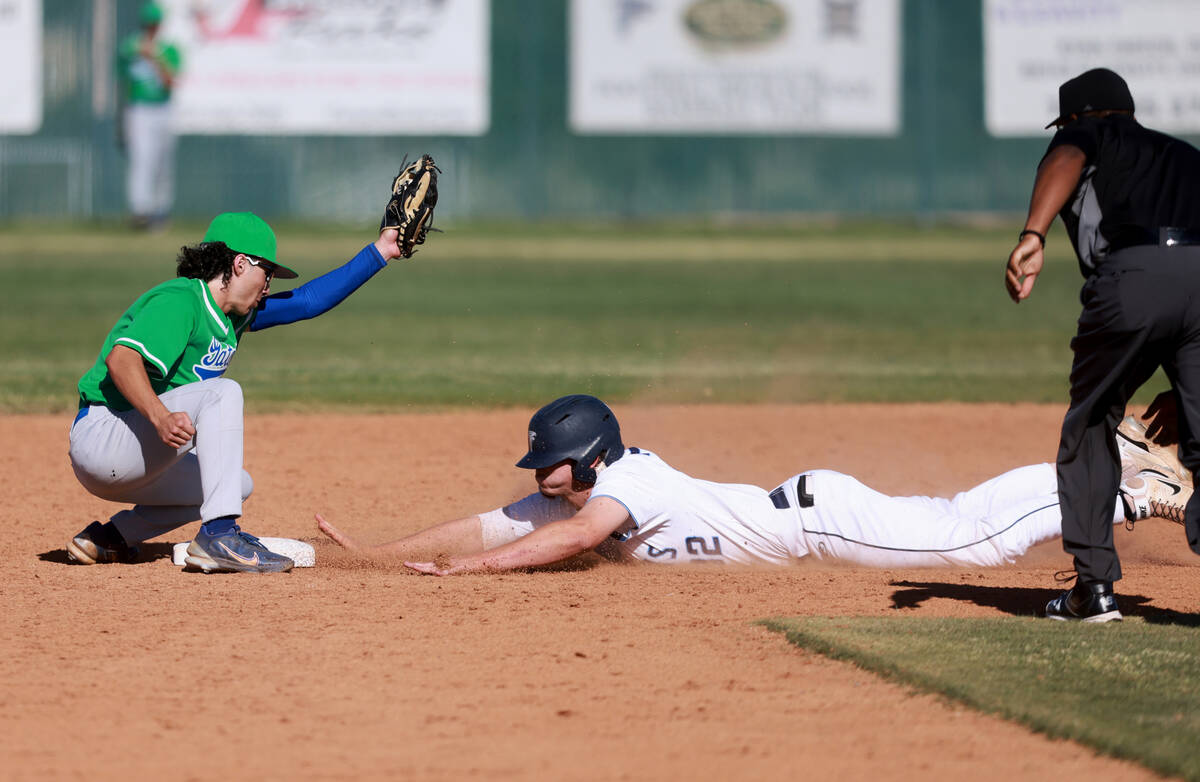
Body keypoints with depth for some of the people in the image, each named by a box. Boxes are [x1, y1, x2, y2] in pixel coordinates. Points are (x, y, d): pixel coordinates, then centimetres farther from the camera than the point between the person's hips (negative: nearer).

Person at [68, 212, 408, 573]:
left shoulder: (235, 315, 15)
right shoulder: (179, 301, -15)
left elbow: (307, 300, 20)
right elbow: (120, 358, -30)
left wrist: (379, 252, 18)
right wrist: (160, 417, -44)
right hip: (98, 438, -10)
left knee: (238, 486, 24)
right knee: (223, 393, -23)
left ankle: (109, 537, 16)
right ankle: (220, 535, -32)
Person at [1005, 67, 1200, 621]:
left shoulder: (1090, 134, 26)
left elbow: (1064, 161, -3)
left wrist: (1033, 235, -20)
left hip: (1133, 275, -3)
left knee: (1089, 428, 18)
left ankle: (1094, 585, 16)